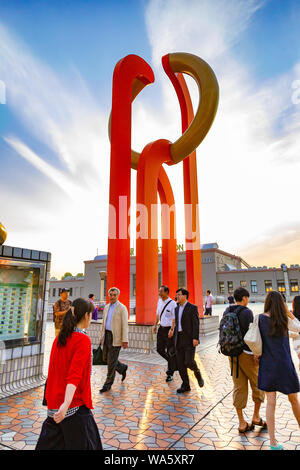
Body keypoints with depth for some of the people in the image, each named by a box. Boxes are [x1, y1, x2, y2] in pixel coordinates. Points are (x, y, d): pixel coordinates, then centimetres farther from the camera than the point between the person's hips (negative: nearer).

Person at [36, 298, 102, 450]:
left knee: (50, 443, 20)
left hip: (55, 402, 7)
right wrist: (66, 404, -33)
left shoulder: (59, 338, 4)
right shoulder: (83, 340, -18)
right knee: (84, 444, 8)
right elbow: (75, 374, -28)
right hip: (75, 404, -7)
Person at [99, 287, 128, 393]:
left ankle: (108, 383, 16)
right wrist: (102, 336, 15)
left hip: (116, 337, -7)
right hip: (107, 335, 7)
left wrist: (125, 340, -17)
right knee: (106, 358, 13)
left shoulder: (122, 308, -10)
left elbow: (125, 325, -13)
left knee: (111, 360, -1)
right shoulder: (106, 307, 11)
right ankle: (122, 368, 36)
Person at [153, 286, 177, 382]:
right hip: (161, 328, 7)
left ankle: (170, 374, 23)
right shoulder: (160, 301, 3)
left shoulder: (172, 304, -19)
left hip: (169, 329, -7)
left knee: (170, 352, 5)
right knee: (160, 349, 11)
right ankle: (173, 363, 38)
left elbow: (175, 319, -19)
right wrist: (155, 325, 14)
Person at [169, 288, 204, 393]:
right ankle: (185, 385, 18)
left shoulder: (192, 308, -8)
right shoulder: (177, 308, 12)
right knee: (180, 363, 5)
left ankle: (197, 373, 18)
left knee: (189, 361, -14)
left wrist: (195, 338, -20)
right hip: (179, 339, 6)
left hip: (190, 339, -6)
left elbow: (196, 324, -13)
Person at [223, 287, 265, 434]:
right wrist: (256, 353, -13)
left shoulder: (226, 312, 6)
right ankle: (256, 416, 25)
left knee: (239, 387, 12)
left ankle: (242, 423, 19)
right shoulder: (246, 312, -15)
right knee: (258, 383, 16)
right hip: (246, 353, -6)